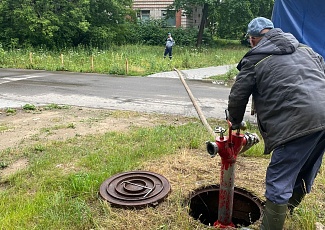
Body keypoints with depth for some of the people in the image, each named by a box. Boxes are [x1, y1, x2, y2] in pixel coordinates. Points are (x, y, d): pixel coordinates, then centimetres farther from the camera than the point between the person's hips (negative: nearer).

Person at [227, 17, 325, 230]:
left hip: (298, 122, -8)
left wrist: (235, 122, 25)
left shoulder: (254, 60, 4)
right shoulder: (305, 48, 23)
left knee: (279, 182, 1)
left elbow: (237, 97, 7)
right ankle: (288, 209, 44)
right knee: (305, 173, 23)